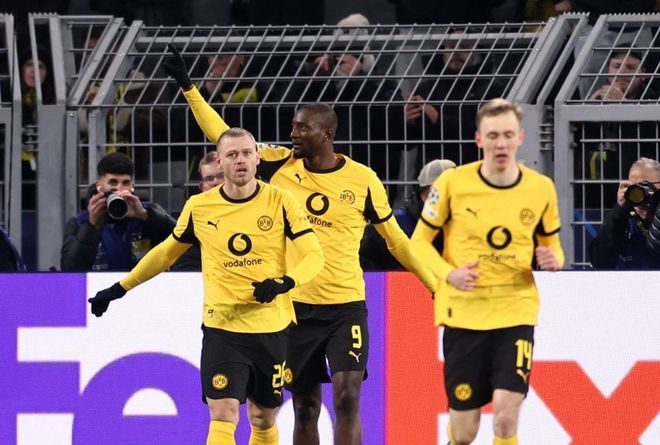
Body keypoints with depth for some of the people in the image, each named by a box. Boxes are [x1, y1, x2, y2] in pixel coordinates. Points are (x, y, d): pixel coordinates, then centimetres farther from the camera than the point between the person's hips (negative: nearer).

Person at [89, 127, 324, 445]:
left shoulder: (279, 202, -4)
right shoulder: (199, 207, 0)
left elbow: (314, 256, -6)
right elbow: (167, 252, 16)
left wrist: (284, 283, -25)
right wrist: (120, 288, 18)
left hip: (272, 328, 1)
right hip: (221, 327, -1)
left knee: (263, 419, 13)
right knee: (223, 416, -15)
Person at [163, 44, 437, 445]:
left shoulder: (362, 180, -2)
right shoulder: (282, 165, 2)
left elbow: (395, 238, 7)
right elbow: (224, 136, 5)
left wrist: (437, 286, 8)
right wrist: (189, 86, 1)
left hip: (346, 307, -2)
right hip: (296, 306, 2)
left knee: (347, 397, -14)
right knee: (305, 407, 7)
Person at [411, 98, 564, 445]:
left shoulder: (541, 188, 0)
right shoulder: (453, 183, -6)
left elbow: (550, 244, 15)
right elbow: (420, 241, 3)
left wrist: (551, 260, -10)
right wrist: (448, 273, -16)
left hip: (515, 311, 0)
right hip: (463, 313, 0)